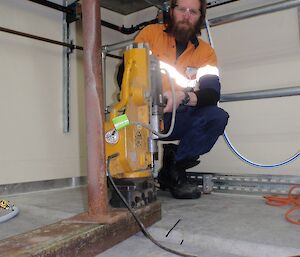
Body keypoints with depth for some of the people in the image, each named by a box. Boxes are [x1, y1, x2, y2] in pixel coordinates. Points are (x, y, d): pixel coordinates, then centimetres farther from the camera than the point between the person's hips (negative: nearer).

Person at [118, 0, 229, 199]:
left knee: (217, 117, -21)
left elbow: (213, 93, -10)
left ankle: (173, 169, -9)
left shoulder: (205, 51, 2)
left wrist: (183, 97, -31)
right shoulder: (151, 33, -1)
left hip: (179, 119, 2)